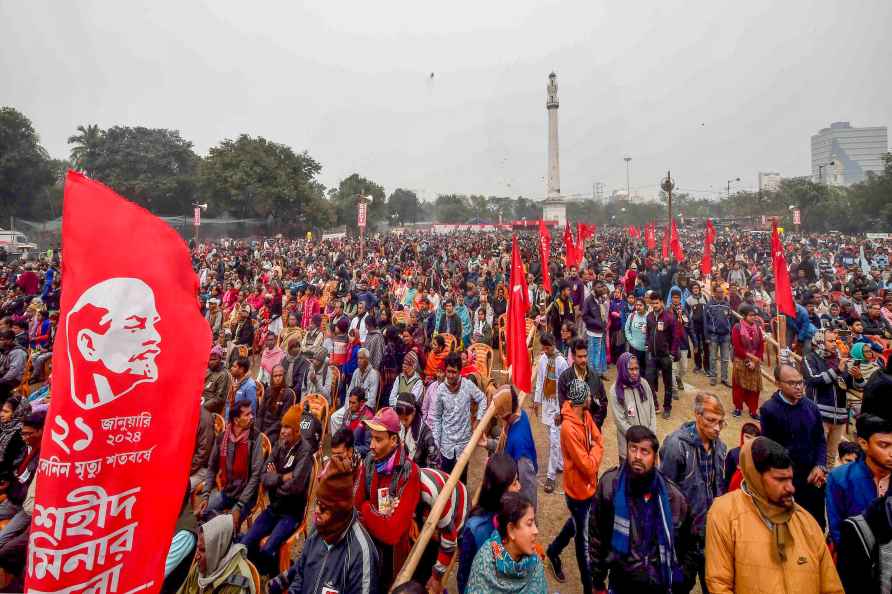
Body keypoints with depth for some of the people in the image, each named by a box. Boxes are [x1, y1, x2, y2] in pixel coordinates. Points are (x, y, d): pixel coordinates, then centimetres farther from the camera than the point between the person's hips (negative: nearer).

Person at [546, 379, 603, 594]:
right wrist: (595, 450, -11)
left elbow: (599, 440, 2)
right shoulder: (569, 429, -33)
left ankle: (553, 551, 53)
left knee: (576, 523, 29)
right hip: (579, 489, -7)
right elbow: (587, 466, -28)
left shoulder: (586, 415, -7)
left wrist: (593, 458, -16)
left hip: (589, 485, 7)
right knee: (583, 539, 13)